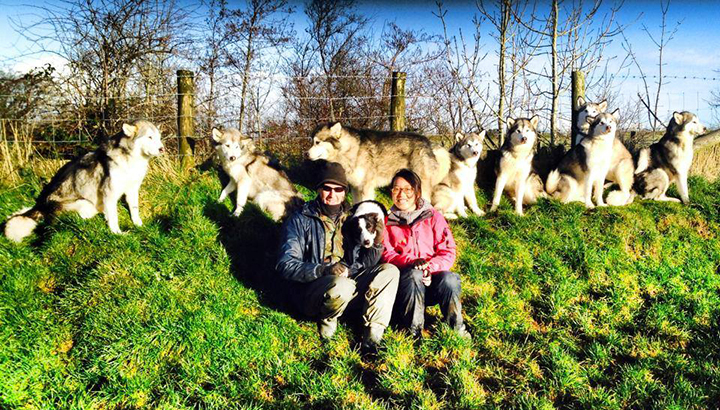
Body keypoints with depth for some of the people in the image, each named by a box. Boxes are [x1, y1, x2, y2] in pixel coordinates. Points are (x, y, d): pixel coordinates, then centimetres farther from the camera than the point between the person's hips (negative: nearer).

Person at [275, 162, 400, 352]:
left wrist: (377, 243, -9)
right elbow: (286, 265, -12)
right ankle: (326, 320, -3)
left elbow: (364, 263, 12)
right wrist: (324, 270, -27)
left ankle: (372, 338, -20)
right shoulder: (300, 220, 0)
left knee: (390, 271, -14)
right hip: (311, 290, -5)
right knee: (342, 285, -37)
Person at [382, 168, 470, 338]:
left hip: (432, 281, 1)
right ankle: (414, 330, -23)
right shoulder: (387, 222, 9)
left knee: (449, 279, -32)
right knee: (414, 274, -34)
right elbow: (386, 254, -3)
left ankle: (457, 328, -13)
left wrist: (430, 268, -18)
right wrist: (411, 262, -22)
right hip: (404, 284, -1)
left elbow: (448, 252, 1)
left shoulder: (433, 217, 10)